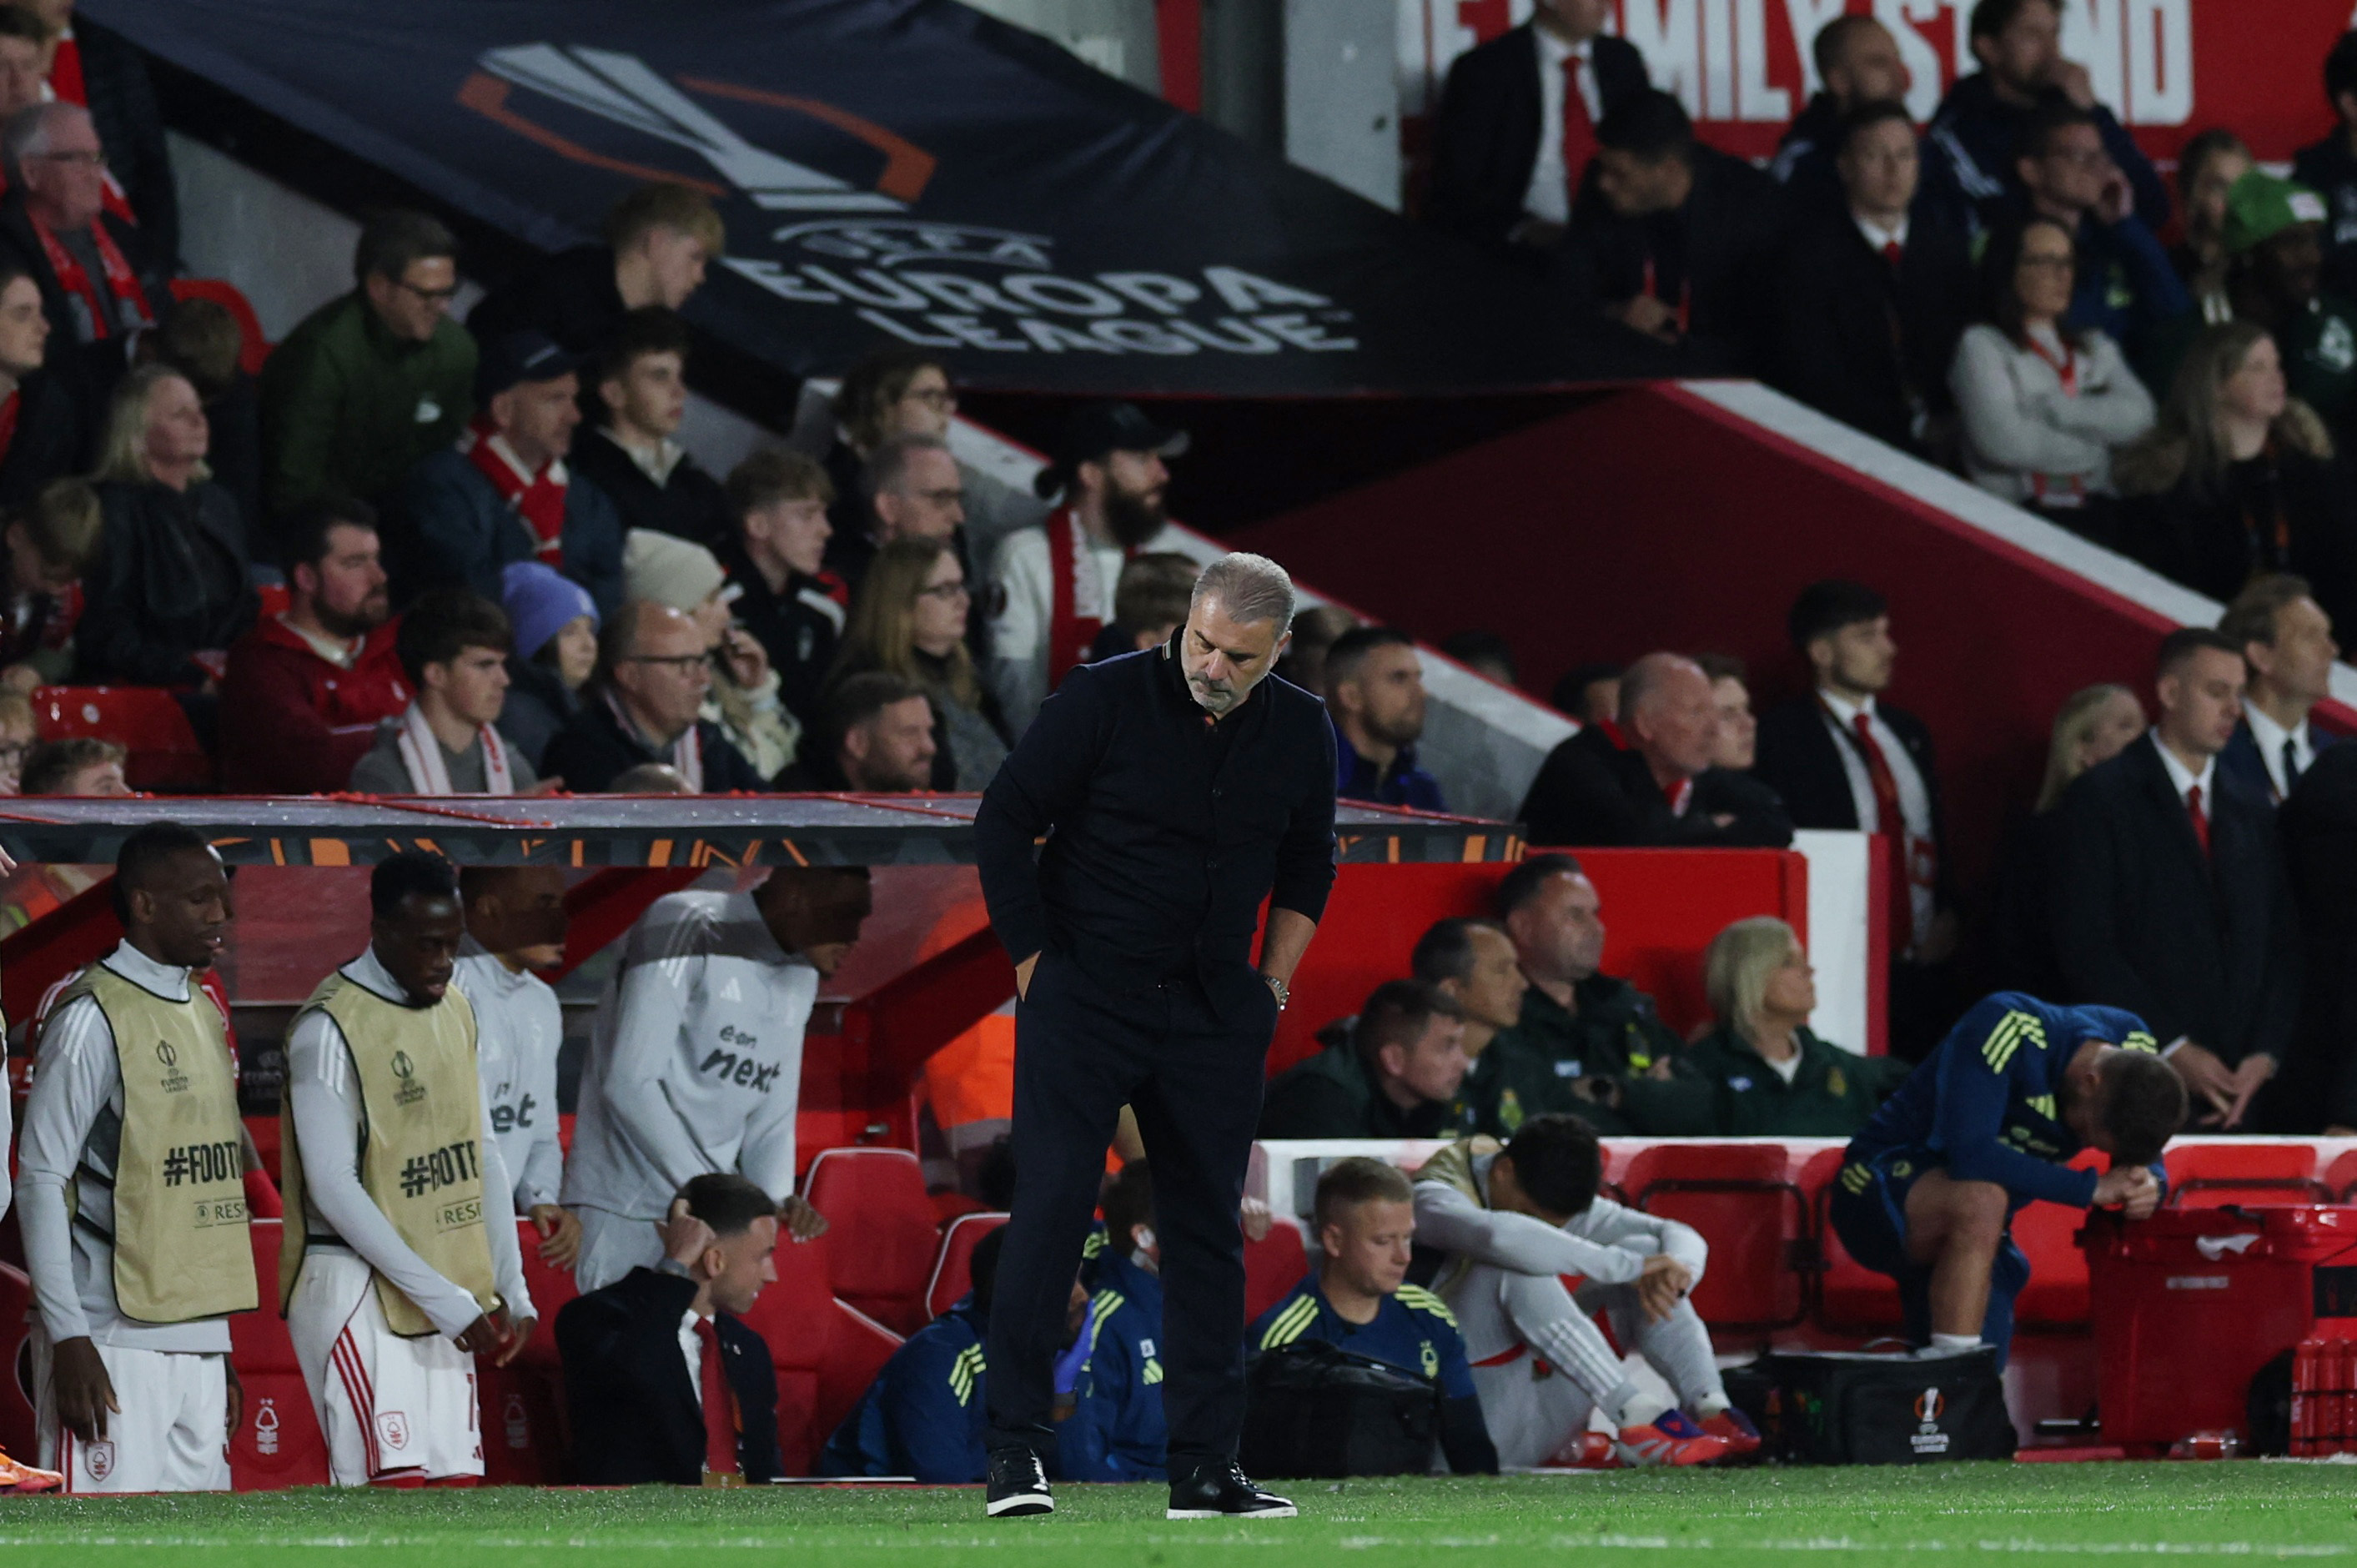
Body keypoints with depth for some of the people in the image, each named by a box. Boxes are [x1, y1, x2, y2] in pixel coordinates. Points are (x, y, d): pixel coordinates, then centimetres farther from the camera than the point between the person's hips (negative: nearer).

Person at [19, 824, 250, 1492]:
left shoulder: (205, 1017, 16)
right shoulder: (94, 1017, -8)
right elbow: (41, 1181, -11)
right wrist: (68, 1338, -17)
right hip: (113, 1341, -8)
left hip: (195, 1336, 8)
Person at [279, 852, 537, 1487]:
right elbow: (334, 1188, -18)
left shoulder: (455, 1013, 11)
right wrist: (445, 1299, -19)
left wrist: (511, 1290, 8)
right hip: (357, 1290, -8)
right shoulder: (330, 1029, -14)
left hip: (446, 1302, 8)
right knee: (396, 1489, -14)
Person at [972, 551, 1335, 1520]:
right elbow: (1002, 825, -4)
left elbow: (1308, 866, 20)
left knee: (1209, 1232, 4)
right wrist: (1037, 969, -4)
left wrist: (1270, 985, 13)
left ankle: (1204, 1468, 9)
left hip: (1213, 1015, 4)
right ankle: (1015, 1448, -10)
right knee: (1051, 1210, -12)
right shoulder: (1103, 701, -10)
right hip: (1085, 997, -4)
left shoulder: (1300, 735, 3)